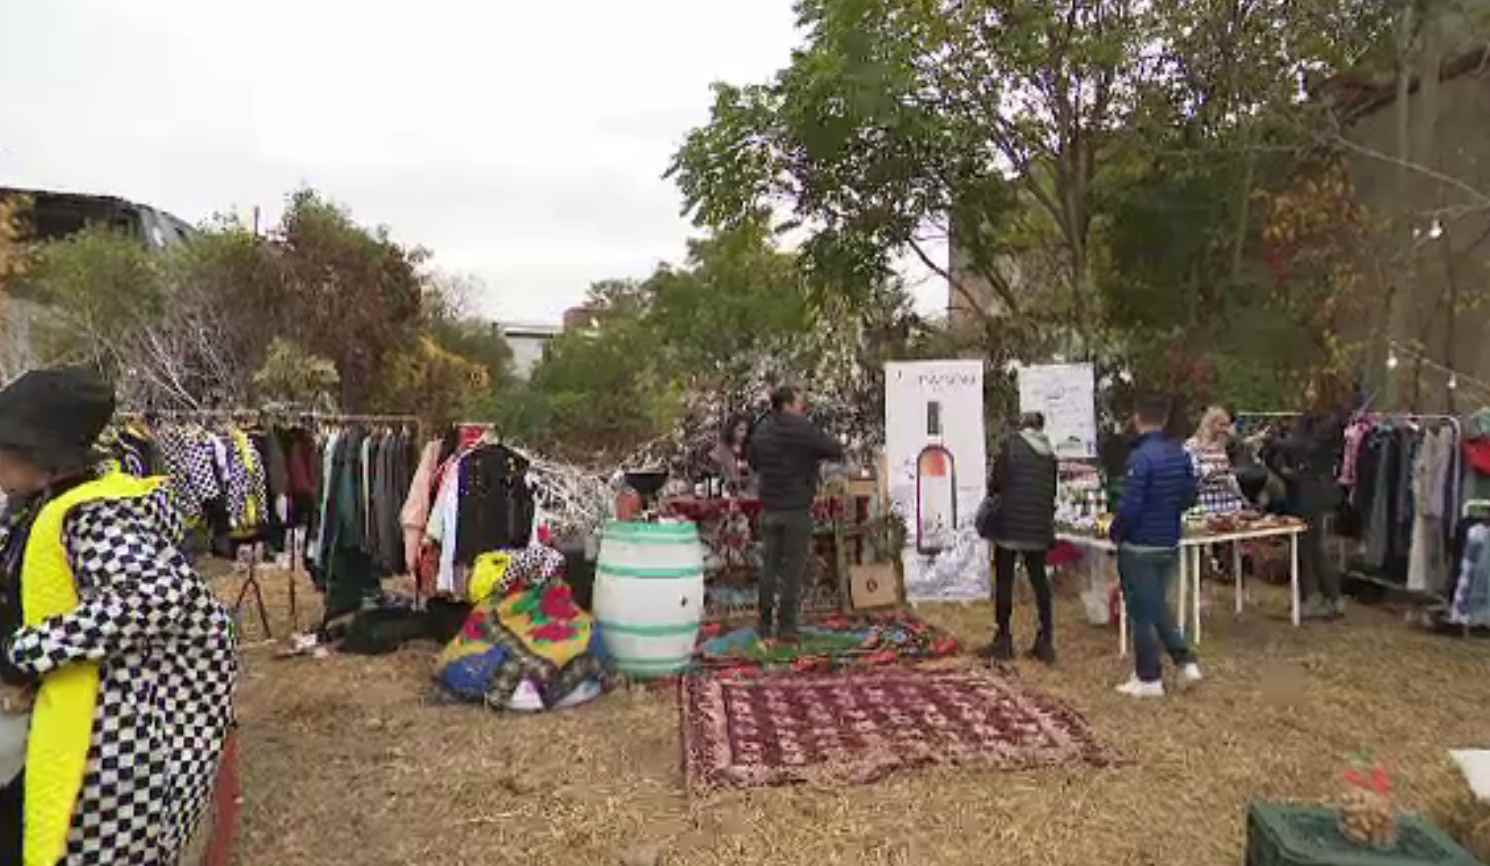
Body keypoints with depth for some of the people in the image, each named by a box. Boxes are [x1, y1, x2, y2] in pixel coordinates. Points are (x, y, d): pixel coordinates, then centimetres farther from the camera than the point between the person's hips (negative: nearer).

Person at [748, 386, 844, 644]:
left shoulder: (761, 432, 6)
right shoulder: (803, 430, -12)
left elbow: (754, 463, 19)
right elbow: (837, 452, -9)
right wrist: (814, 453, 9)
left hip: (769, 509, 5)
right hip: (797, 509, -5)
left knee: (770, 566, 12)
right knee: (792, 569, 1)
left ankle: (765, 625, 16)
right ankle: (786, 627, 4)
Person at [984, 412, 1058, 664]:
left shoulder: (1011, 443, -6)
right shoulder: (1049, 453, 9)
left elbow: (996, 480, -9)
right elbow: (1052, 490, 12)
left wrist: (993, 488, 13)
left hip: (1010, 521, -4)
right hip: (1039, 525, 4)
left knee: (1004, 580, 5)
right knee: (1039, 579, 12)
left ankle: (1003, 639, 8)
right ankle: (1046, 640, 14)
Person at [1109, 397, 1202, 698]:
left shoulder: (1141, 457, -22)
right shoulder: (1180, 454, 2)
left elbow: (1129, 506, -22)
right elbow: (1189, 497, 9)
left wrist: (1115, 533, -6)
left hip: (1140, 547, -7)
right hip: (1170, 545, 7)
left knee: (1141, 612, 5)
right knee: (1158, 606, 23)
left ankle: (1149, 679, 14)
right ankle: (1186, 662, 21)